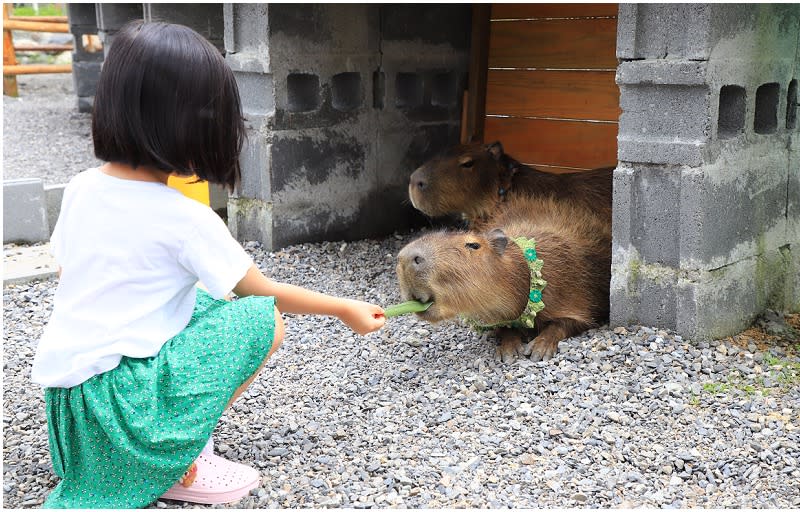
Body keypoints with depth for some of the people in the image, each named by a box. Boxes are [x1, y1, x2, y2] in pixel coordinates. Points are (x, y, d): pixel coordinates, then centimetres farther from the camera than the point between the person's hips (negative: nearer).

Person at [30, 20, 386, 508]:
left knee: (200, 299, 21)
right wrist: (344, 309, 8)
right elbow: (265, 291, -5)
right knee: (263, 319, -7)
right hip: (117, 398, -7)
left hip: (62, 386, 8)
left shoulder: (81, 188, 3)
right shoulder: (186, 219, -15)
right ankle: (175, 466, -4)